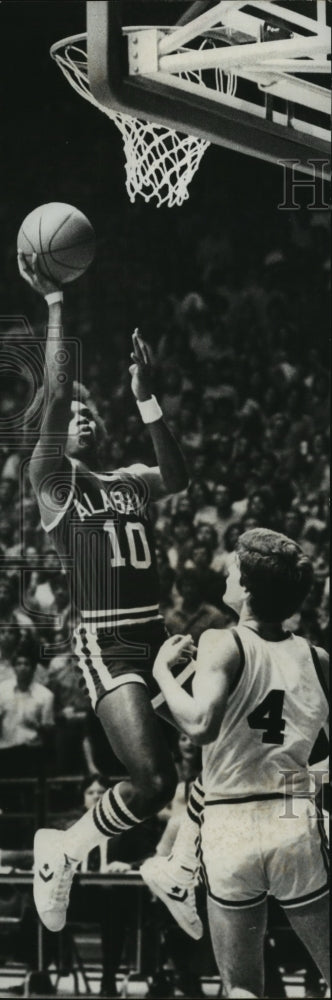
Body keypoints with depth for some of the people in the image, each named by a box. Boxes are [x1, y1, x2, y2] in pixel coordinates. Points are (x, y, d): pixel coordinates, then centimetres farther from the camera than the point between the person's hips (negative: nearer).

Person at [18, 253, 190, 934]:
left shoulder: (129, 484, 19)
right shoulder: (54, 481, 2)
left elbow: (178, 477, -2)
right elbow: (55, 395, -11)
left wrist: (146, 397, -3)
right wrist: (55, 302, -12)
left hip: (156, 636, 7)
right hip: (105, 644, -7)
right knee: (153, 781, -20)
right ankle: (61, 852, 3)